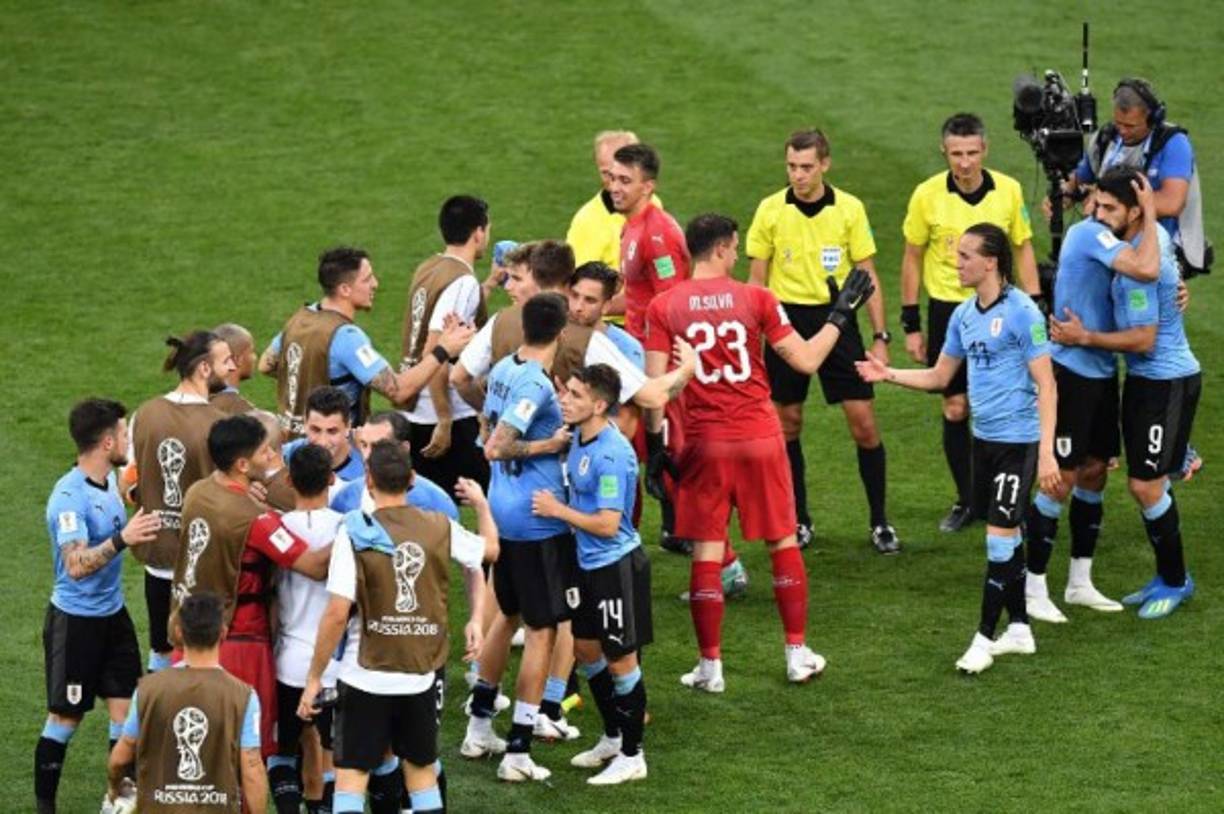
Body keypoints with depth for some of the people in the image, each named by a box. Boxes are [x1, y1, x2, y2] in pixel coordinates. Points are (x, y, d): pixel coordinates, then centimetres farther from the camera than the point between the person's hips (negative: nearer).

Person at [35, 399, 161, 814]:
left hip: (113, 613, 8)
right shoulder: (70, 497, -24)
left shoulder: (109, 479, 2)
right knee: (65, 718, 3)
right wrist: (121, 540, -45)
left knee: (126, 709, 6)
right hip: (75, 620, -8)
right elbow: (76, 565, -35)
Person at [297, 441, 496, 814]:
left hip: (364, 678, -3)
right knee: (422, 773, 17)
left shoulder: (354, 532, -13)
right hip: (422, 675, 3)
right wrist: (481, 504, 39)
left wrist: (314, 678, -7)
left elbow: (337, 613, -17)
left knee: (350, 779, 0)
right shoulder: (441, 528, -3)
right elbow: (489, 549, 19)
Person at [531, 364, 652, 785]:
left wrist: (558, 510, -18)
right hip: (589, 563, 10)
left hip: (617, 565, -10)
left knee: (620, 659, 2)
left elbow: (607, 524, -26)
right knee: (585, 649, 20)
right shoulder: (579, 440, 3)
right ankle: (613, 738, 37)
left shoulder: (612, 455, -26)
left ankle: (632, 756, 14)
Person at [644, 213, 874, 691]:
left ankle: (710, 666, 6)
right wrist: (841, 315, 10)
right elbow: (806, 360, -3)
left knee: (707, 552, 5)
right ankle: (798, 653, 18)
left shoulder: (663, 307, -4)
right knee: (783, 543, 14)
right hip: (760, 438, 0)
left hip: (704, 443, 0)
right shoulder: (756, 299, -6)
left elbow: (655, 385, -7)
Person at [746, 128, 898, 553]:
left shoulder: (849, 209, -3)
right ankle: (798, 521, 18)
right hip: (788, 319, 1)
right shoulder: (770, 211, -2)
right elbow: (756, 279, 5)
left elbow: (868, 277, 2)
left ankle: (879, 521, 8)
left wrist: (880, 337, -1)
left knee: (863, 421, -4)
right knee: (788, 423, 5)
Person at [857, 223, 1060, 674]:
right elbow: (939, 376, 19)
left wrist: (1046, 452, -19)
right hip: (983, 436, 8)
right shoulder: (964, 315, 8)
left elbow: (1045, 385, -14)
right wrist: (889, 374, 4)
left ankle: (985, 637, -2)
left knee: (1000, 535, -8)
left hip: (1018, 440, -8)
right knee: (1005, 537, 13)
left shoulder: (1021, 312, -14)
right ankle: (1018, 629, 22)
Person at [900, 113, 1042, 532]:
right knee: (955, 409, 4)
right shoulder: (927, 195, -8)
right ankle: (966, 500, 17)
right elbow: (912, 258, 2)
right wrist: (911, 325, 2)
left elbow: (1023, 250, 6)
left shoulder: (1009, 191, -5)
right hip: (947, 308, 0)